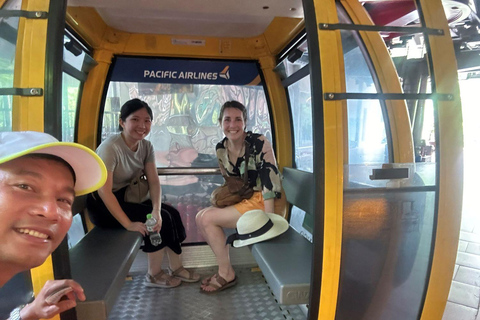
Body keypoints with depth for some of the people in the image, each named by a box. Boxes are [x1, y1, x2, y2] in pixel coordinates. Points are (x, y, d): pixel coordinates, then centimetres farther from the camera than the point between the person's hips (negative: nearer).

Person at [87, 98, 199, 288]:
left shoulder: (146, 146, -4)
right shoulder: (110, 147, -25)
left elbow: (154, 181, -9)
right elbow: (104, 191, -28)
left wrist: (156, 210, -26)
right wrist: (128, 224, -29)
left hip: (126, 197, 7)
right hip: (103, 205, -7)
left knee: (170, 213, -9)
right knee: (163, 218, -19)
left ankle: (176, 268, 6)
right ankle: (154, 275, 0)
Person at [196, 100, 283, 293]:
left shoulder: (259, 143, -18)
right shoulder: (221, 149, 3)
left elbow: (270, 182, -22)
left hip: (263, 202, -8)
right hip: (243, 199, 8)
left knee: (208, 218, -16)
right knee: (201, 217, -3)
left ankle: (226, 274, 2)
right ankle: (224, 267, 9)